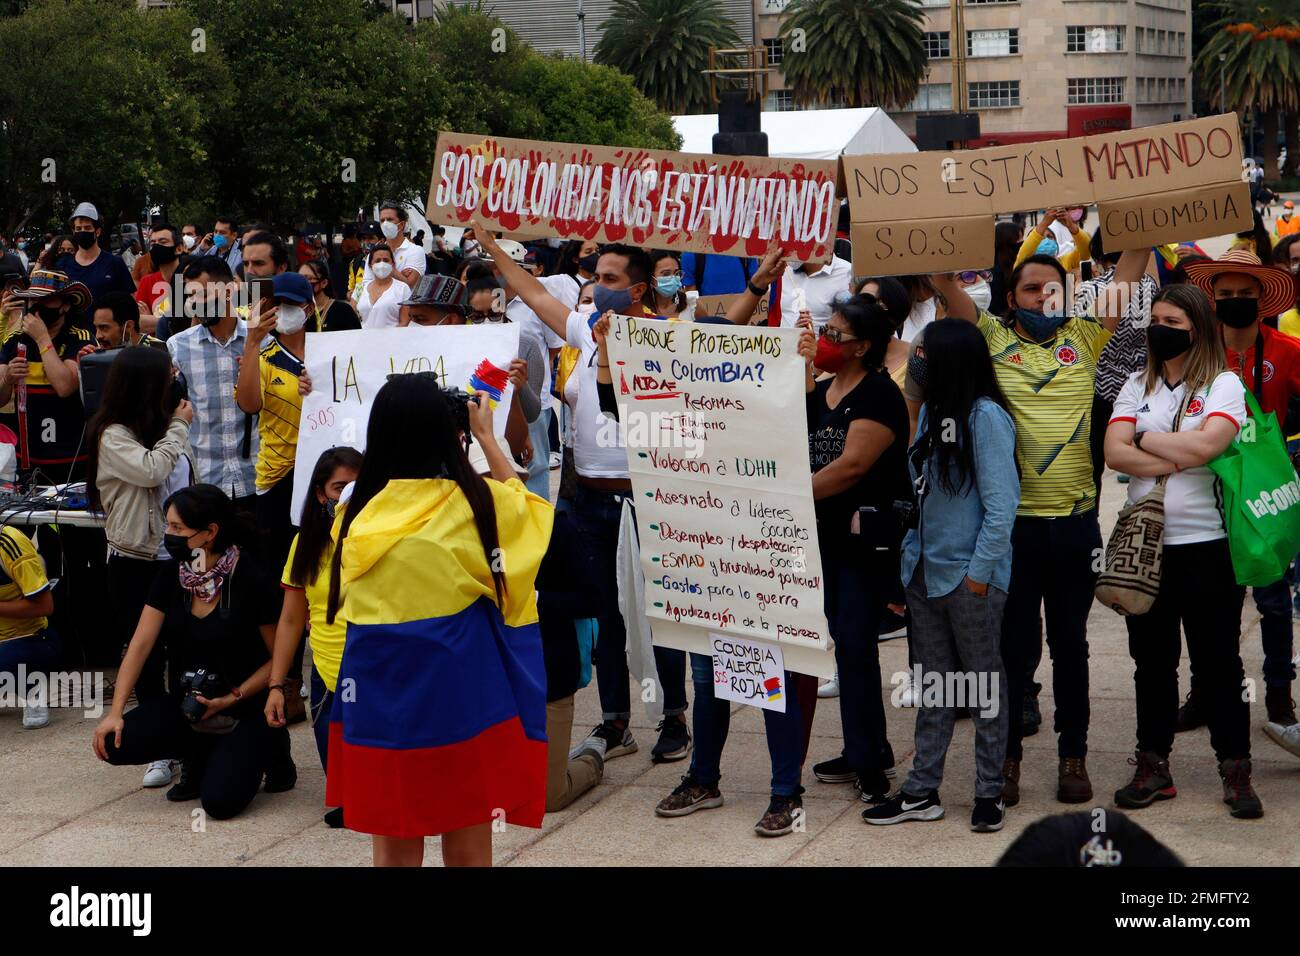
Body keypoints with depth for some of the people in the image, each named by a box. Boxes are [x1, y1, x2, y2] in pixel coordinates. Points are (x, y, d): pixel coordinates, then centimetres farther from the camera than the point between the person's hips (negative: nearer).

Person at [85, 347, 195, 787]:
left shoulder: (163, 432, 9)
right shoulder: (113, 436, -9)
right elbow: (150, 471, -25)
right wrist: (179, 427, -12)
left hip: (176, 559, 5)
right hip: (134, 564, -5)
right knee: (147, 656, 1)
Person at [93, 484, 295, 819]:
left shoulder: (251, 580, -16)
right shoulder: (170, 576, -1)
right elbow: (140, 645, -4)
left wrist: (231, 699, -20)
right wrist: (115, 712, -12)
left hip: (245, 711, -5)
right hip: (185, 704, 5)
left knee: (219, 800, -24)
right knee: (117, 743, -18)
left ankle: (266, 749, 8)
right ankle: (197, 756, 8)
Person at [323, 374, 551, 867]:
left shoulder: (358, 512, -5)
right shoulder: (474, 503, -10)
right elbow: (521, 501, 14)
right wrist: (487, 437, 26)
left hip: (380, 695, 2)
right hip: (460, 693, -2)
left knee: (394, 849, 14)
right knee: (467, 851, 11)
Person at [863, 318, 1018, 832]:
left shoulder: (986, 417, -13)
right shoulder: (930, 411, 10)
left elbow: (1001, 502, -15)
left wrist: (980, 571, -17)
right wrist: (908, 559, 9)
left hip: (969, 576, -7)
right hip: (926, 571, 7)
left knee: (984, 681, 5)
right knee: (932, 685, 12)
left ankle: (990, 793, 14)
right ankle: (922, 792, 18)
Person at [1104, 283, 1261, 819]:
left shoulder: (1224, 385, -1)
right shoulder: (1138, 387, 10)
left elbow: (1205, 444, -19)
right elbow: (1114, 452, -5)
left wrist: (1145, 439, -6)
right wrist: (1179, 459, -13)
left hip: (1205, 545, -4)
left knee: (1217, 661, 1)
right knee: (1152, 660, 10)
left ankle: (1236, 773, 9)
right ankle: (1153, 768, 19)